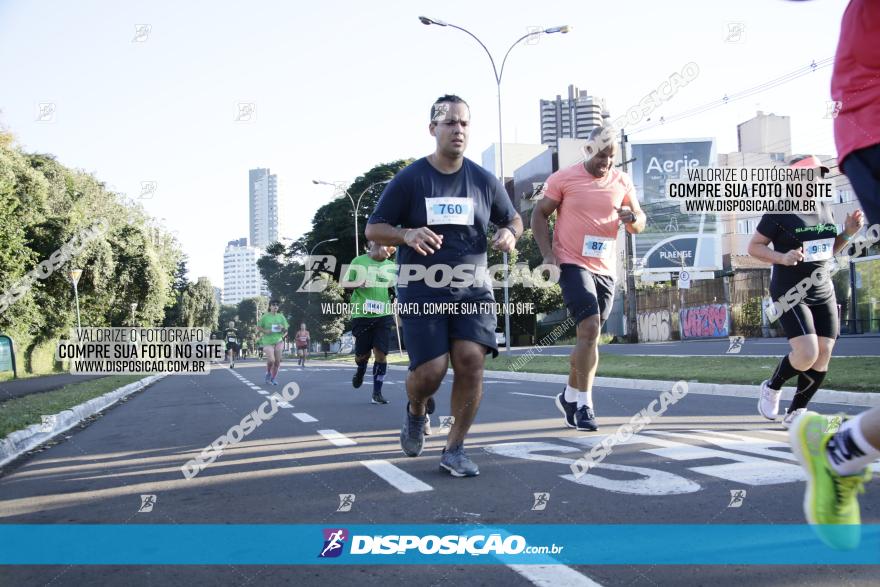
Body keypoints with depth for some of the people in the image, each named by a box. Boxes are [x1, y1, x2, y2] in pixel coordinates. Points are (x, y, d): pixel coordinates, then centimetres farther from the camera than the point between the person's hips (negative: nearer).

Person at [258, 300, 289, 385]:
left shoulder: (281, 317, 7)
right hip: (268, 342, -3)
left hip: (278, 341, 3)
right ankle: (268, 373, 14)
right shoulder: (265, 316, -1)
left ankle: (273, 378, 20)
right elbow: (258, 327, 6)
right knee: (271, 360, -17)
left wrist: (283, 328, -11)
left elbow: (286, 330, 11)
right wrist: (265, 331, -11)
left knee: (277, 361, 1)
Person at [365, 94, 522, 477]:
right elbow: (373, 230, 2)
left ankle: (454, 449, 2)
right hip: (421, 292, -2)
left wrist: (509, 233, -5)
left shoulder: (484, 181, 7)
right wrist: (407, 234, -20)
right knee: (430, 371, -10)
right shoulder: (409, 180, -1)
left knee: (471, 360, -15)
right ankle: (416, 412, 28)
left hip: (472, 290, 2)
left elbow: (513, 219, 20)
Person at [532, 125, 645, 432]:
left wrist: (633, 217, -12)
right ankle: (584, 404, -9)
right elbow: (539, 214, 2)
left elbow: (639, 225, 13)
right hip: (572, 264, -5)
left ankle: (569, 395, 29)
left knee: (589, 335, 12)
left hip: (606, 269, 5)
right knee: (590, 328, -18)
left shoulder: (622, 182, 7)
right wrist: (547, 253, -10)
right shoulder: (564, 178, -4)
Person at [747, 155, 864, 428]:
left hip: (823, 292, 7)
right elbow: (753, 246, -7)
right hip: (790, 293, -7)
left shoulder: (824, 208, 10)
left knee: (823, 356, 2)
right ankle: (772, 387, 11)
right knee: (807, 353, -19)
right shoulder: (779, 212, -10)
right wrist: (782, 257, -23)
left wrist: (848, 233, 3)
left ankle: (795, 412, 17)